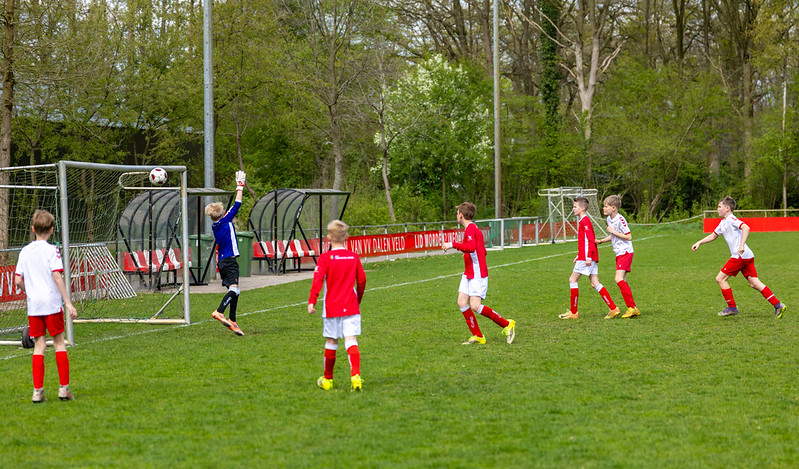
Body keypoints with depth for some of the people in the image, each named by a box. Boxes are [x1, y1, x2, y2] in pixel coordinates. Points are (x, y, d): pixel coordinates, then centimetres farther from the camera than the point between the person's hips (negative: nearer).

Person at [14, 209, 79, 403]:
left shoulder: (25, 251, 8)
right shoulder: (51, 250, -6)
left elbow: (18, 281, 8)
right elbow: (57, 277, -14)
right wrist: (68, 302, -14)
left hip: (33, 306, 4)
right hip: (52, 303, -4)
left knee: (39, 346, 6)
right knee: (59, 343, 5)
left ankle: (38, 390, 0)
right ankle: (64, 388, 4)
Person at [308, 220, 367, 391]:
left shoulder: (325, 258, -6)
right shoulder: (354, 257, 4)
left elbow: (318, 280, -15)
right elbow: (361, 280, 10)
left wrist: (312, 302, -18)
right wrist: (358, 299, 25)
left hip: (332, 307, -2)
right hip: (351, 307, 2)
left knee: (331, 342, 9)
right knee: (351, 341, -4)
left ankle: (327, 379, 22)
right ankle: (355, 375, -22)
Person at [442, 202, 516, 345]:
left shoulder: (470, 229, -14)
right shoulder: (473, 229, 18)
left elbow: (471, 247, -32)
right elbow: (483, 251, 26)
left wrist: (452, 245, -29)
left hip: (478, 274, -10)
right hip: (468, 274, 10)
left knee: (475, 306, -15)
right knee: (462, 303, 0)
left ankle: (507, 324, -3)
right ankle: (477, 336, 3)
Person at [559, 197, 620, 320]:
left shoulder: (585, 221, -10)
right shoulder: (583, 221, 20)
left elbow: (590, 240, -19)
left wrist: (588, 257, -23)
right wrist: (579, 255, 27)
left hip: (585, 257, -10)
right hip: (590, 257, 10)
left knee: (572, 280, -4)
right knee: (595, 283, 4)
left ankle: (573, 312, -1)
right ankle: (613, 308, -1)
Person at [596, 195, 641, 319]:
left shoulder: (620, 219, -16)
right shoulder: (609, 219, 11)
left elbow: (628, 237, -17)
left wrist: (613, 232, -17)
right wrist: (601, 241, 10)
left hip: (625, 252, -9)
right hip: (619, 254, 9)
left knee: (619, 279, -19)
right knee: (622, 282, 7)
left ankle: (631, 307, -15)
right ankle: (634, 309, 10)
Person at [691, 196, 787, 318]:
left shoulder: (731, 219, -9)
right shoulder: (723, 222, 21)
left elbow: (746, 228, -25)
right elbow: (713, 235, 35)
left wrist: (741, 246, -32)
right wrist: (699, 243, 28)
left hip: (740, 256, -9)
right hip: (748, 257, 9)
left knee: (720, 279, -3)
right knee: (754, 283, 4)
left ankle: (732, 307, 3)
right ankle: (777, 305, -1)